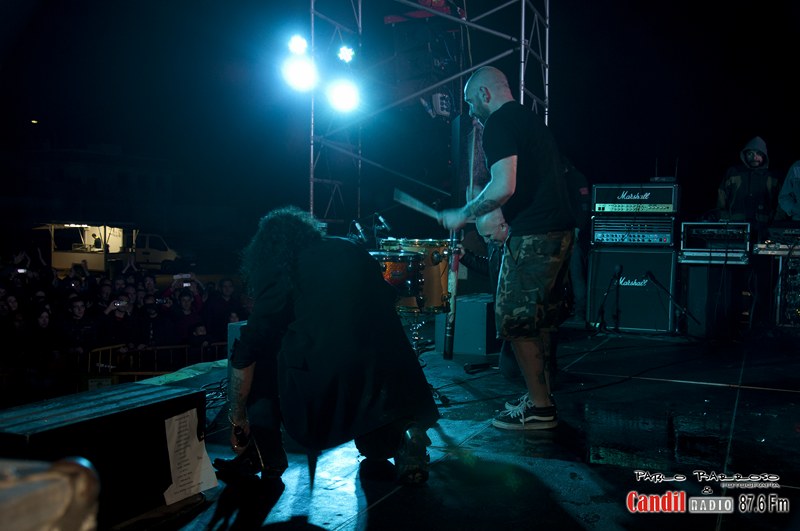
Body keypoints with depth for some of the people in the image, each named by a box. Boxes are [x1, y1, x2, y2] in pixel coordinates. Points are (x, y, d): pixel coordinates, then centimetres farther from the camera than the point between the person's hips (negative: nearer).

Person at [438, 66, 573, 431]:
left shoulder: (499, 124, -9)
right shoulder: (532, 121, 21)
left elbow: (504, 186, -21)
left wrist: (463, 215, -9)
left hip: (533, 237, -10)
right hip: (560, 232, 10)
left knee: (515, 322, -2)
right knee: (538, 320, 17)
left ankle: (539, 409, 5)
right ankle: (541, 397, 26)